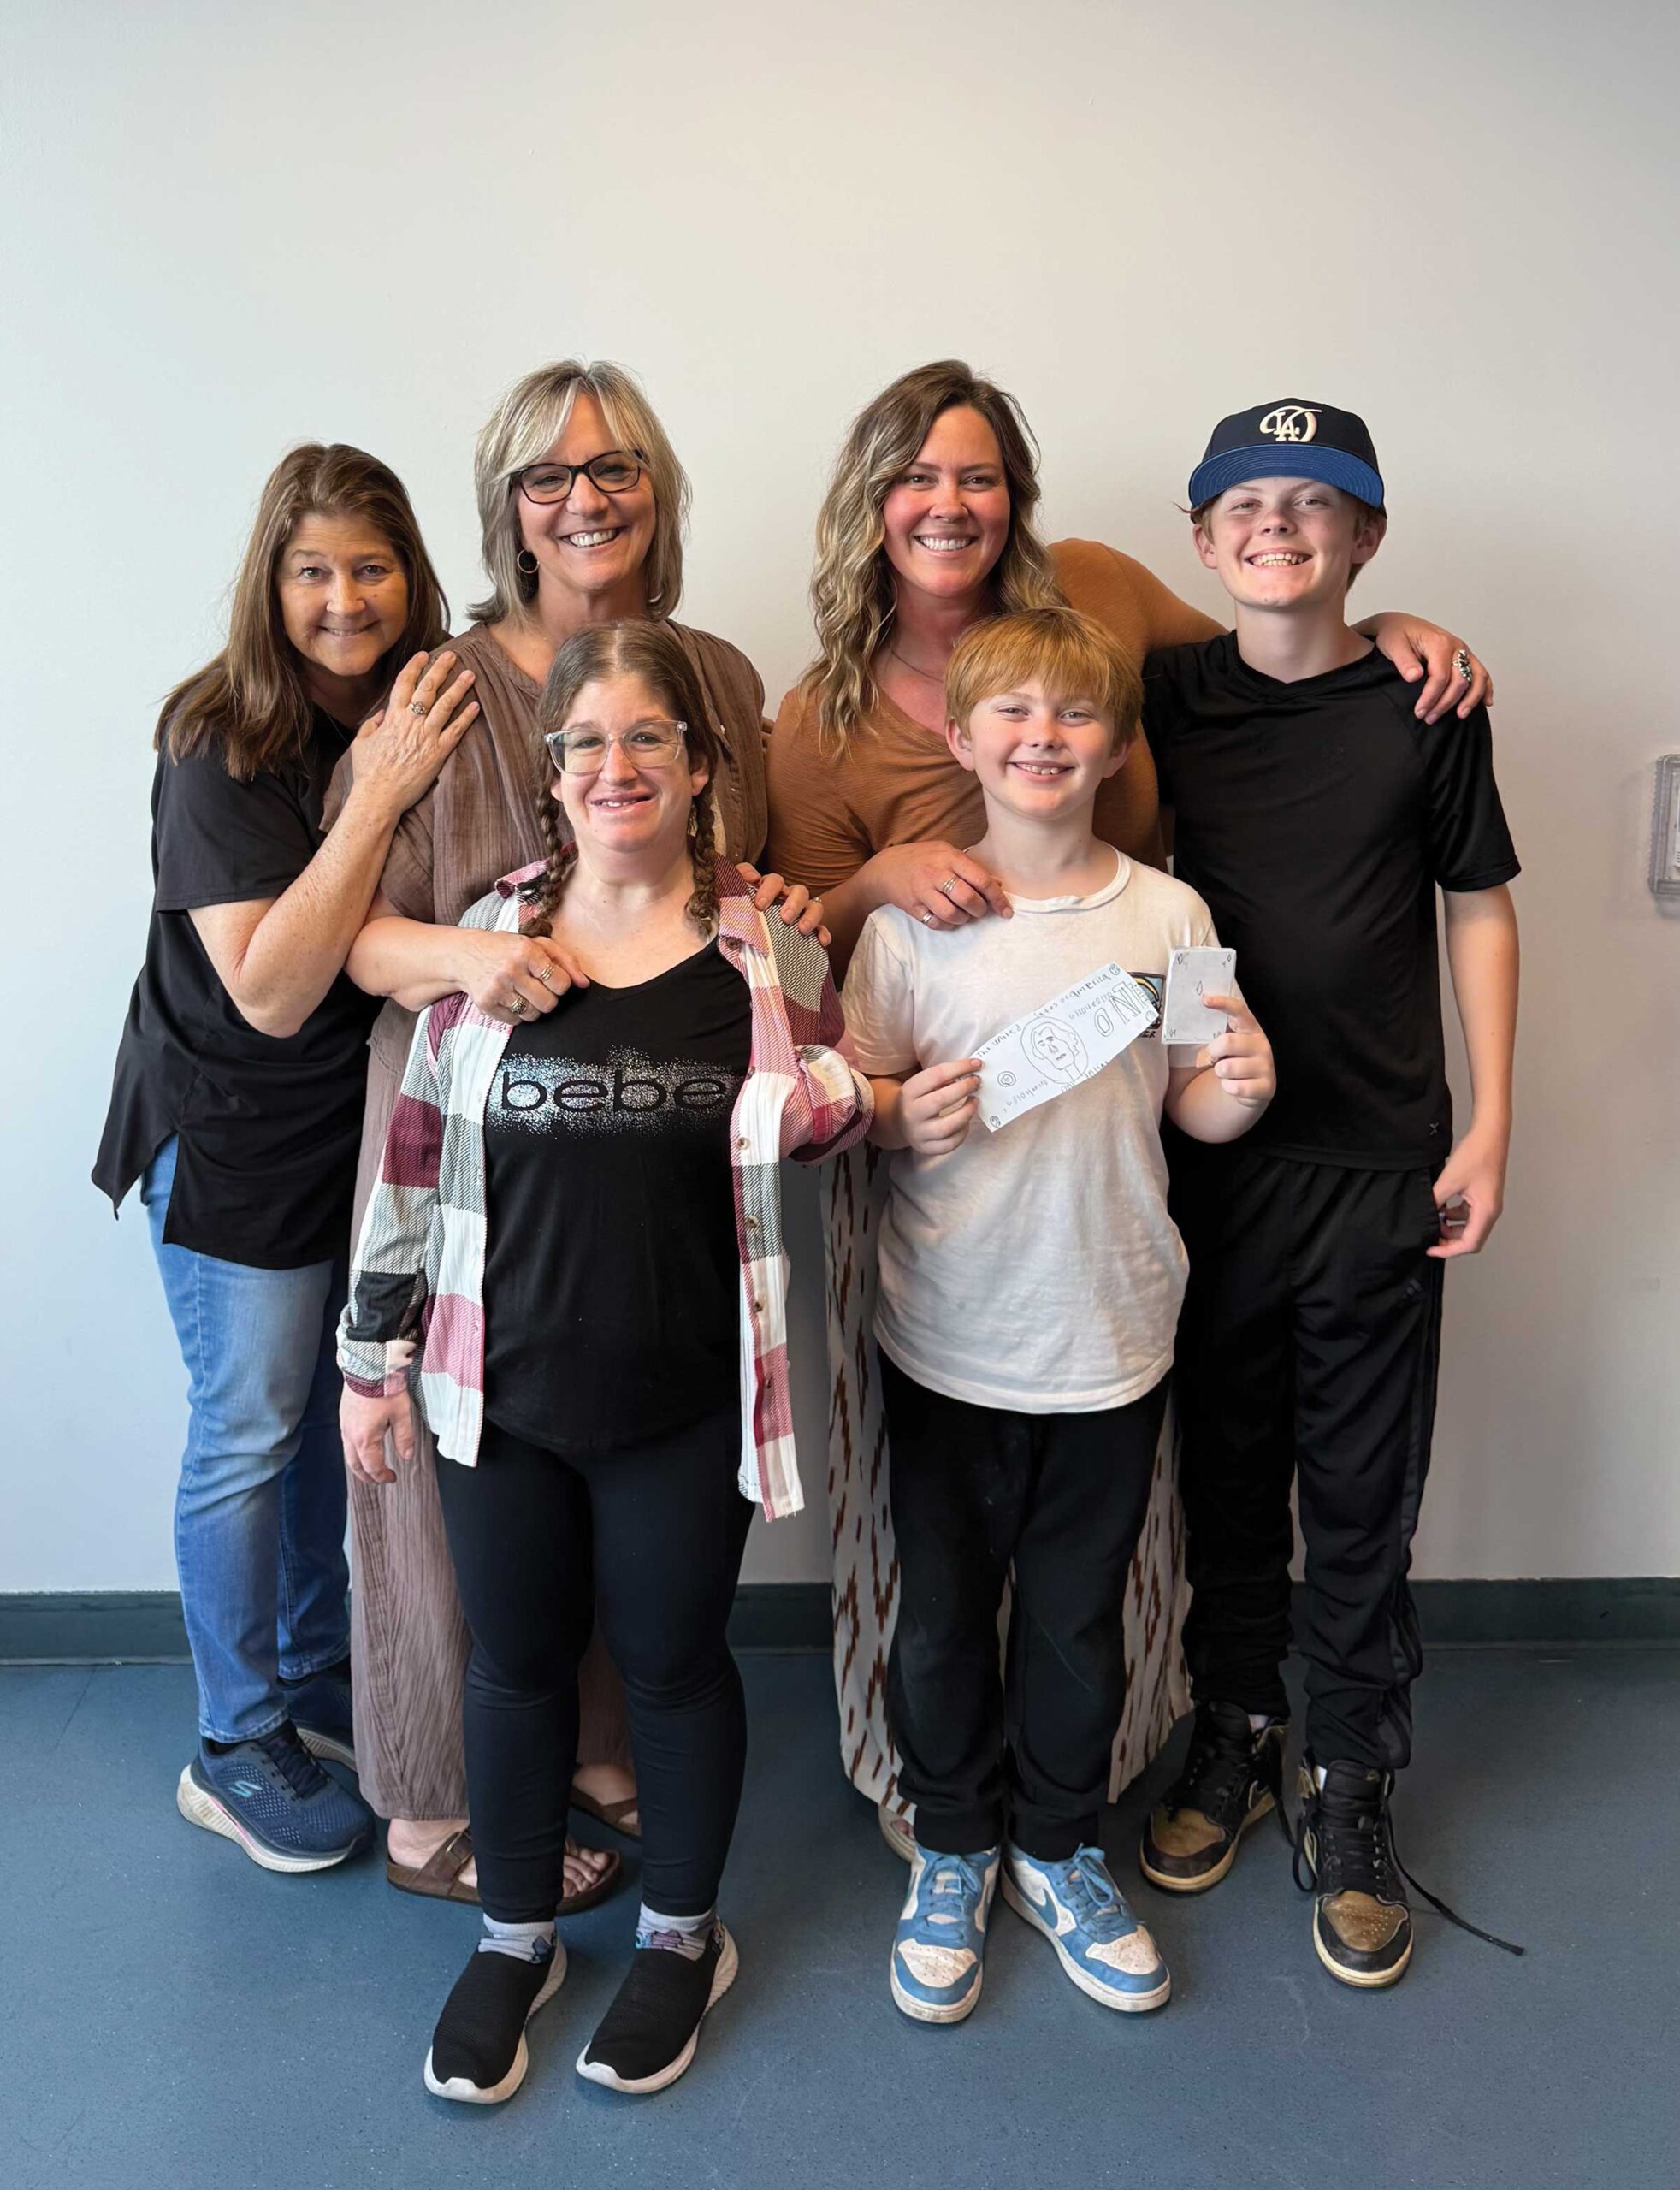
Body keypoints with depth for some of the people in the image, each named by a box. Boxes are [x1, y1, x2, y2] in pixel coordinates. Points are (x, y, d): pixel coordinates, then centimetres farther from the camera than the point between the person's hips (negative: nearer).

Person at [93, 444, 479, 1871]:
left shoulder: (426, 711, -3)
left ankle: (319, 1682, 39)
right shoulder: (221, 751, -21)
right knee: (247, 1436, 5)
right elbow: (270, 991, -28)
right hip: (236, 1138, -6)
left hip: (369, 1112, 6)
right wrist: (380, 796, -31)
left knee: (337, 1412, 18)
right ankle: (236, 1752, 25)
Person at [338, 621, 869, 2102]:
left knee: (675, 1660, 15)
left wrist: (836, 1106, -13)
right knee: (516, 1660, 17)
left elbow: (827, 1107, 9)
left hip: (685, 1396, -1)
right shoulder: (489, 936, 0)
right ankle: (516, 1938, 41)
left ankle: (682, 1936, 41)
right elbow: (416, 1152, 4)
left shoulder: (766, 942, -3)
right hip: (501, 1383, 2)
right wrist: (377, 1353, 5)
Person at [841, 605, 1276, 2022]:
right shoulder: (913, 918, -6)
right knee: (943, 1612, 13)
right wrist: (904, 1114, -22)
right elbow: (855, 1099, -1)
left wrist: (1243, 1090, -16)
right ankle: (955, 1852, 37)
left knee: (1079, 1615, 16)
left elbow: (1194, 1107, 4)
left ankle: (1058, 1850, 39)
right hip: (949, 1332, -1)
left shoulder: (1169, 915, -1)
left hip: (1114, 1331, 1)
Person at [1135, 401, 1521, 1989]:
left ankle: (1349, 1789, 26)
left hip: (1382, 1161, -2)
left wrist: (1490, 1122, -1)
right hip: (1213, 1153, 2)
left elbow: (1478, 905, 3)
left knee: (1361, 1496, 7)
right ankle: (1235, 1735, 35)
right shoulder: (1171, 696, 3)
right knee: (1224, 1468, 14)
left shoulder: (1424, 704, -2)